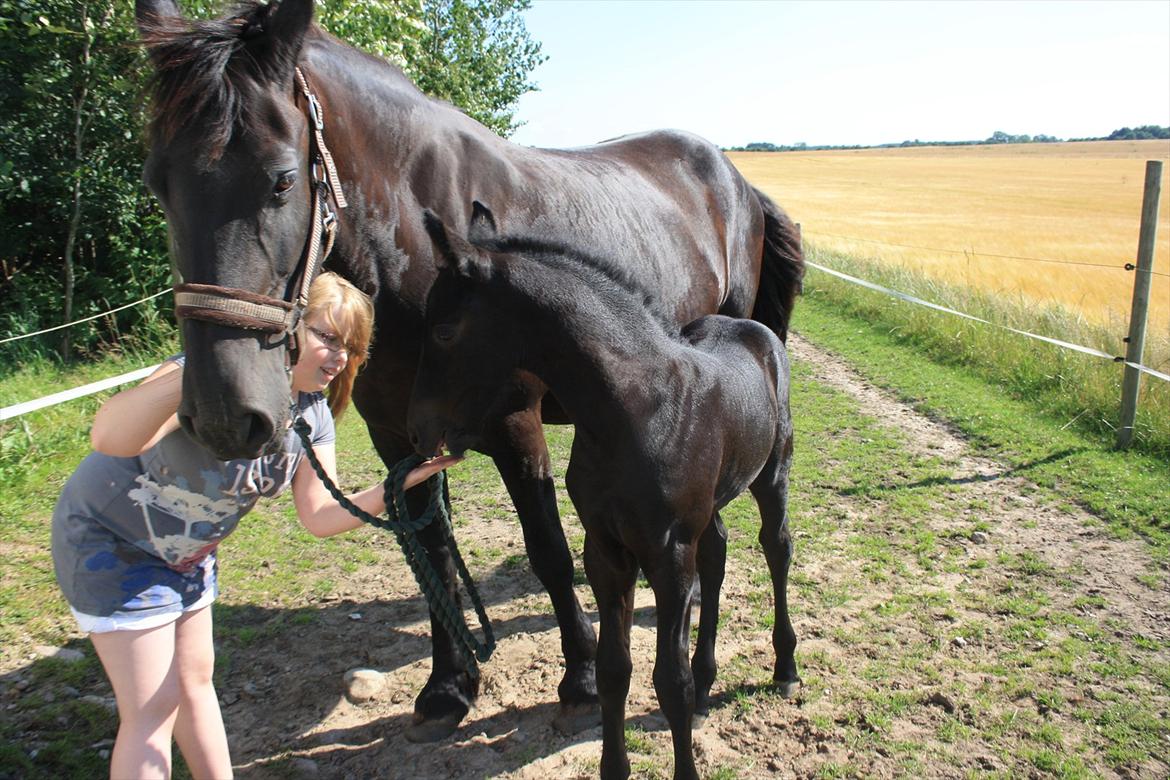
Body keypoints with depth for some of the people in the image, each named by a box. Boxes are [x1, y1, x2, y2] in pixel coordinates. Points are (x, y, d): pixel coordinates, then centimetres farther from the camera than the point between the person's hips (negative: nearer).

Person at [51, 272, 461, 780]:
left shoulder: (313, 415, -10)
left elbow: (320, 516, -7)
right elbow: (110, 437, -52)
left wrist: (400, 484, -21)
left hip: (187, 553, 7)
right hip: (114, 545, -7)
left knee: (196, 681, 19)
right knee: (153, 708, -2)